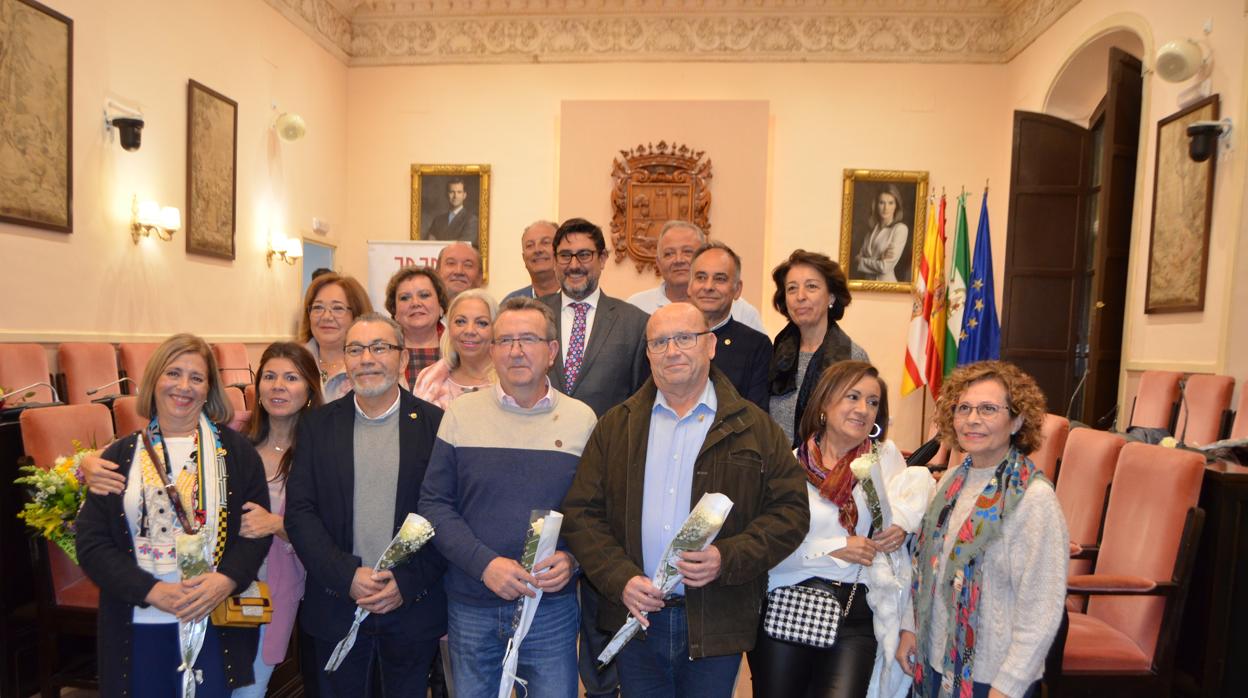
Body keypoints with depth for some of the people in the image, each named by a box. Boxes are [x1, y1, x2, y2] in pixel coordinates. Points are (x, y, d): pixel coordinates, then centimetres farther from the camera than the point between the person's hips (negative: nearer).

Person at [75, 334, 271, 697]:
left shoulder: (235, 450, 1)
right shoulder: (120, 456, 4)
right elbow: (91, 542, 1)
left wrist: (226, 580, -17)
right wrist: (153, 591, -12)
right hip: (137, 625, 1)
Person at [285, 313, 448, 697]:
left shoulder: (434, 423, -4)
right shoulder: (317, 425, 2)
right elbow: (299, 511, -2)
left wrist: (408, 582, -12)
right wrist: (347, 575, -12)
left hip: (413, 605, -1)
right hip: (337, 606, 1)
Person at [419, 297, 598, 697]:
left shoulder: (582, 419, -1)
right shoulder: (460, 413, -2)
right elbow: (434, 503, -3)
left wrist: (571, 558, -17)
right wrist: (484, 564, -15)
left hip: (552, 607, 0)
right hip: (470, 605, 1)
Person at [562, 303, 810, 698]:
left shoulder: (755, 428, -1)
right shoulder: (615, 427, 4)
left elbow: (790, 510, -4)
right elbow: (581, 513, 1)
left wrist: (727, 559, -17)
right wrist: (620, 578, -12)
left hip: (716, 625, -1)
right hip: (636, 617, 2)